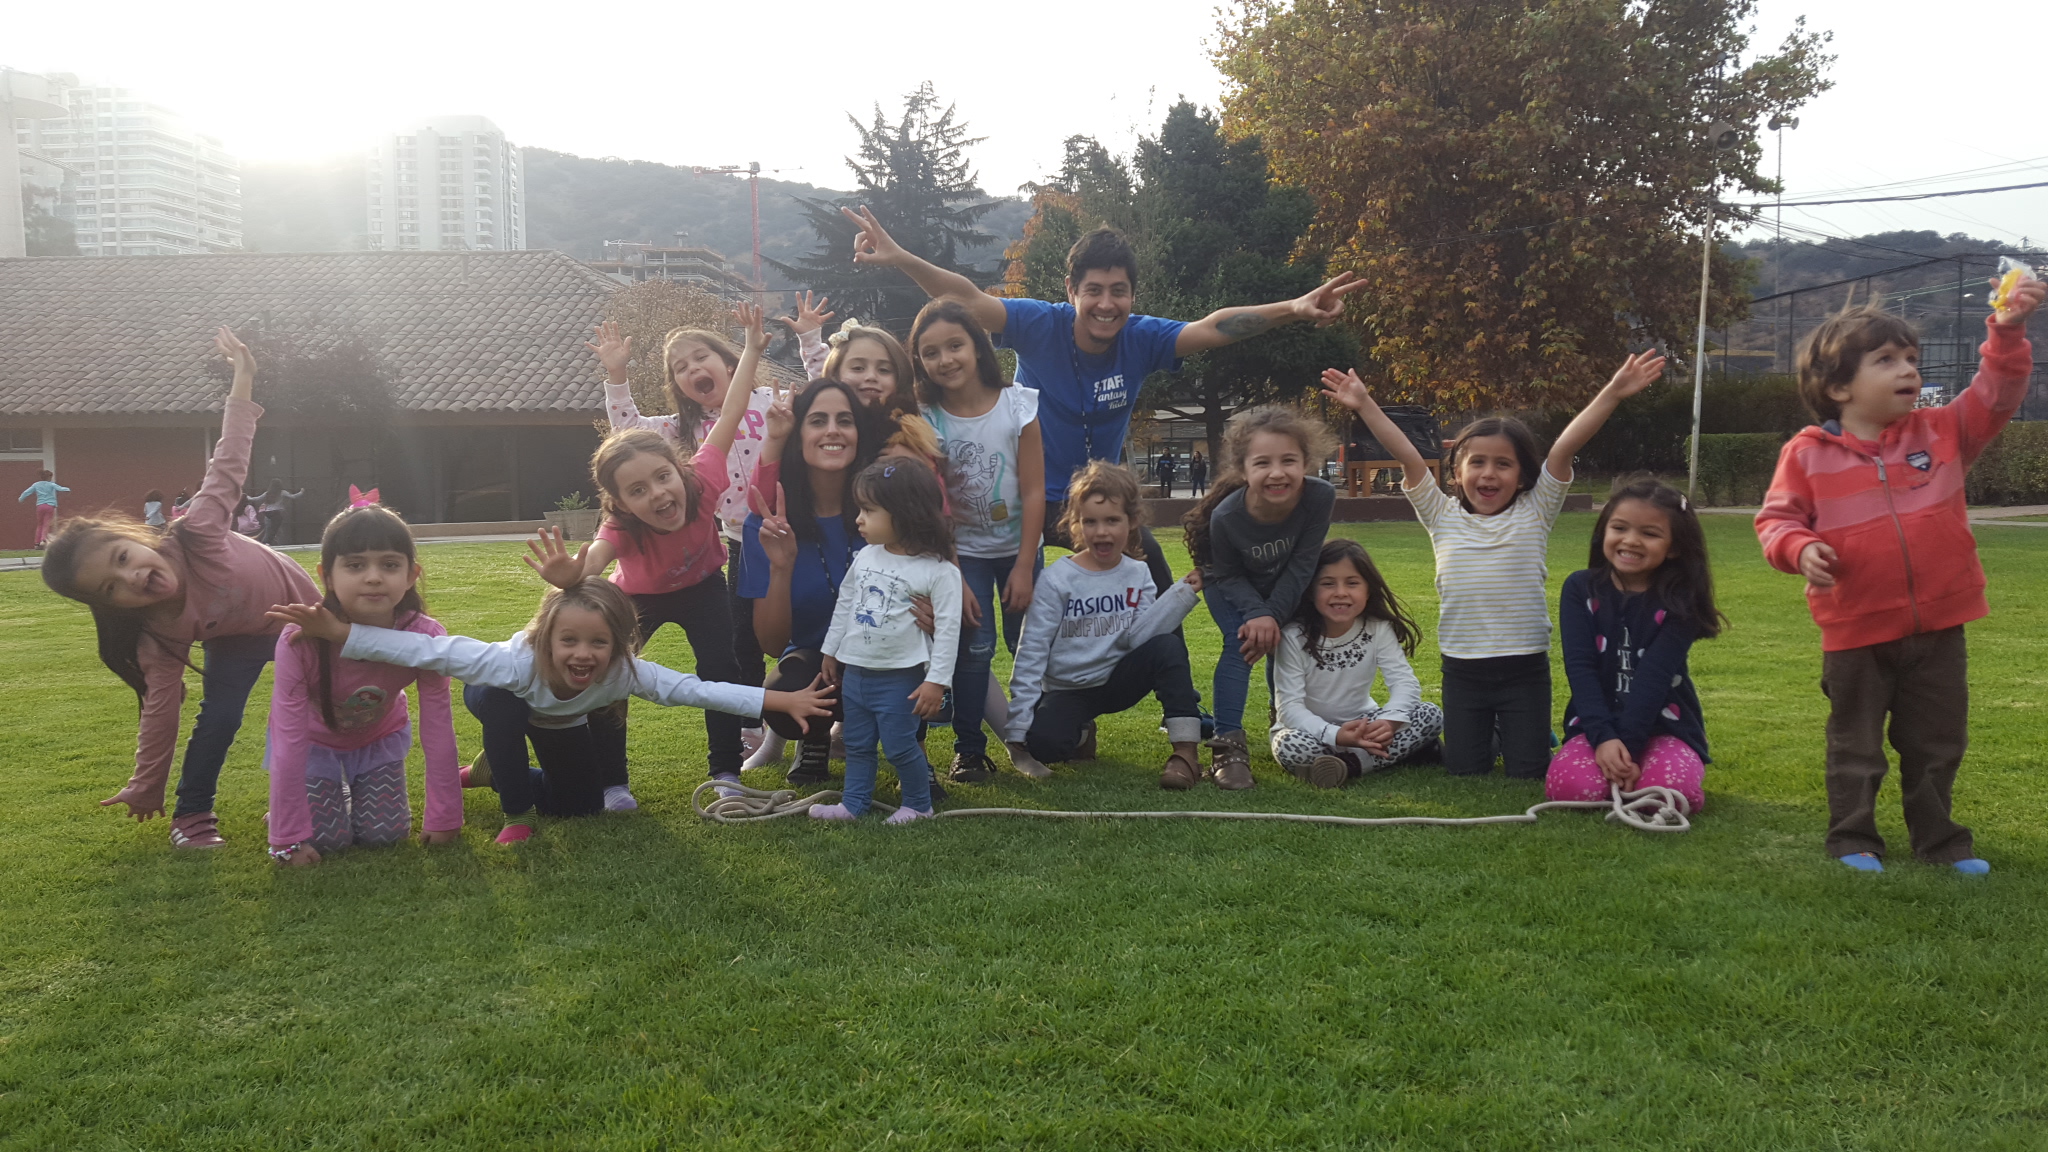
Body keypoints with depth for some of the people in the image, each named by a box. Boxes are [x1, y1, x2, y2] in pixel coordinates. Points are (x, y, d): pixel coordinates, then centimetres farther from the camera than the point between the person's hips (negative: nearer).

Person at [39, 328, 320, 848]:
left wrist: (243, 379, -28)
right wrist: (145, 788, -20)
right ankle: (192, 814, 4)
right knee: (218, 717, -17)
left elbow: (230, 461, -29)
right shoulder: (157, 638, -30)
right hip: (238, 639, -1)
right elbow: (159, 710, -23)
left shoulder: (198, 532, -37)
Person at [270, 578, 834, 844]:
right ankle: (517, 814, -15)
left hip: (567, 722, 3)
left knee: (581, 807, 5)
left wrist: (783, 701, -48)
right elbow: (428, 650, -48)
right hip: (502, 699, -3)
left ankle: (495, 766, 31)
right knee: (500, 702, -38)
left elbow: (700, 690, -42)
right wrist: (339, 633, -57)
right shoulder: (518, 662, -45)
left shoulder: (626, 673, -38)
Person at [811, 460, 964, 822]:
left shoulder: (938, 571, -15)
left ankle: (918, 804, 18)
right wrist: (831, 651, 20)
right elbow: (844, 605, 16)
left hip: (899, 677, -6)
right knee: (857, 745, 15)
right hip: (855, 672, 6)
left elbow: (948, 628, -15)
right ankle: (852, 804, 27)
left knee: (899, 745, -2)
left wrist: (937, 681, -17)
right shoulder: (865, 557, 4)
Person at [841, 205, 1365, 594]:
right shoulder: (1041, 327, -20)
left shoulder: (1140, 339, -13)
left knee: (1158, 588, 0)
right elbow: (970, 301, -30)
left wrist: (1294, 308, -33)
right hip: (1030, 496, -2)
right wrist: (898, 258, -45)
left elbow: (1212, 328, -20)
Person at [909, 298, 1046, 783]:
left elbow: (1033, 492, -10)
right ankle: (969, 749, 2)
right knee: (974, 644, -11)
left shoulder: (1017, 405, -12)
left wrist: (1024, 568, -11)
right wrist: (955, 579, -14)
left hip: (1018, 547, 1)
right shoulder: (924, 420, -12)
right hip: (962, 551, -1)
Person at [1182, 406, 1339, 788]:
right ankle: (1228, 744, -20)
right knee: (1240, 643, -20)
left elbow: (1301, 566, -24)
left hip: (1285, 587, 3)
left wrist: (1272, 616, -27)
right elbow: (1229, 575, -20)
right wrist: (1256, 614, -33)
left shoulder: (1320, 496, -36)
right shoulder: (1226, 515, -38)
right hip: (1233, 587, -2)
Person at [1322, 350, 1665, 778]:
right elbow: (1407, 455, -4)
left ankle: (1517, 731, 37)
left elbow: (1564, 448, -10)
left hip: (1525, 667, -1)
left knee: (1528, 772, 4)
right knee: (1463, 770, 7)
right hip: (1461, 669, 1)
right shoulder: (1444, 518, 2)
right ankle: (1488, 733, 40)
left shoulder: (1534, 514, -1)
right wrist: (1364, 405, -9)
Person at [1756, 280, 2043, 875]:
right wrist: (1801, 549, -24)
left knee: (1937, 743, 16)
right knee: (1855, 747, 10)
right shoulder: (1808, 453, -7)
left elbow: (1995, 395, 1)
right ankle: (1852, 839, 25)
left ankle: (1939, 839, 32)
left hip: (1937, 627, 3)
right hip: (1856, 631, -3)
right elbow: (1776, 519, -5)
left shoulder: (1942, 432, 3)